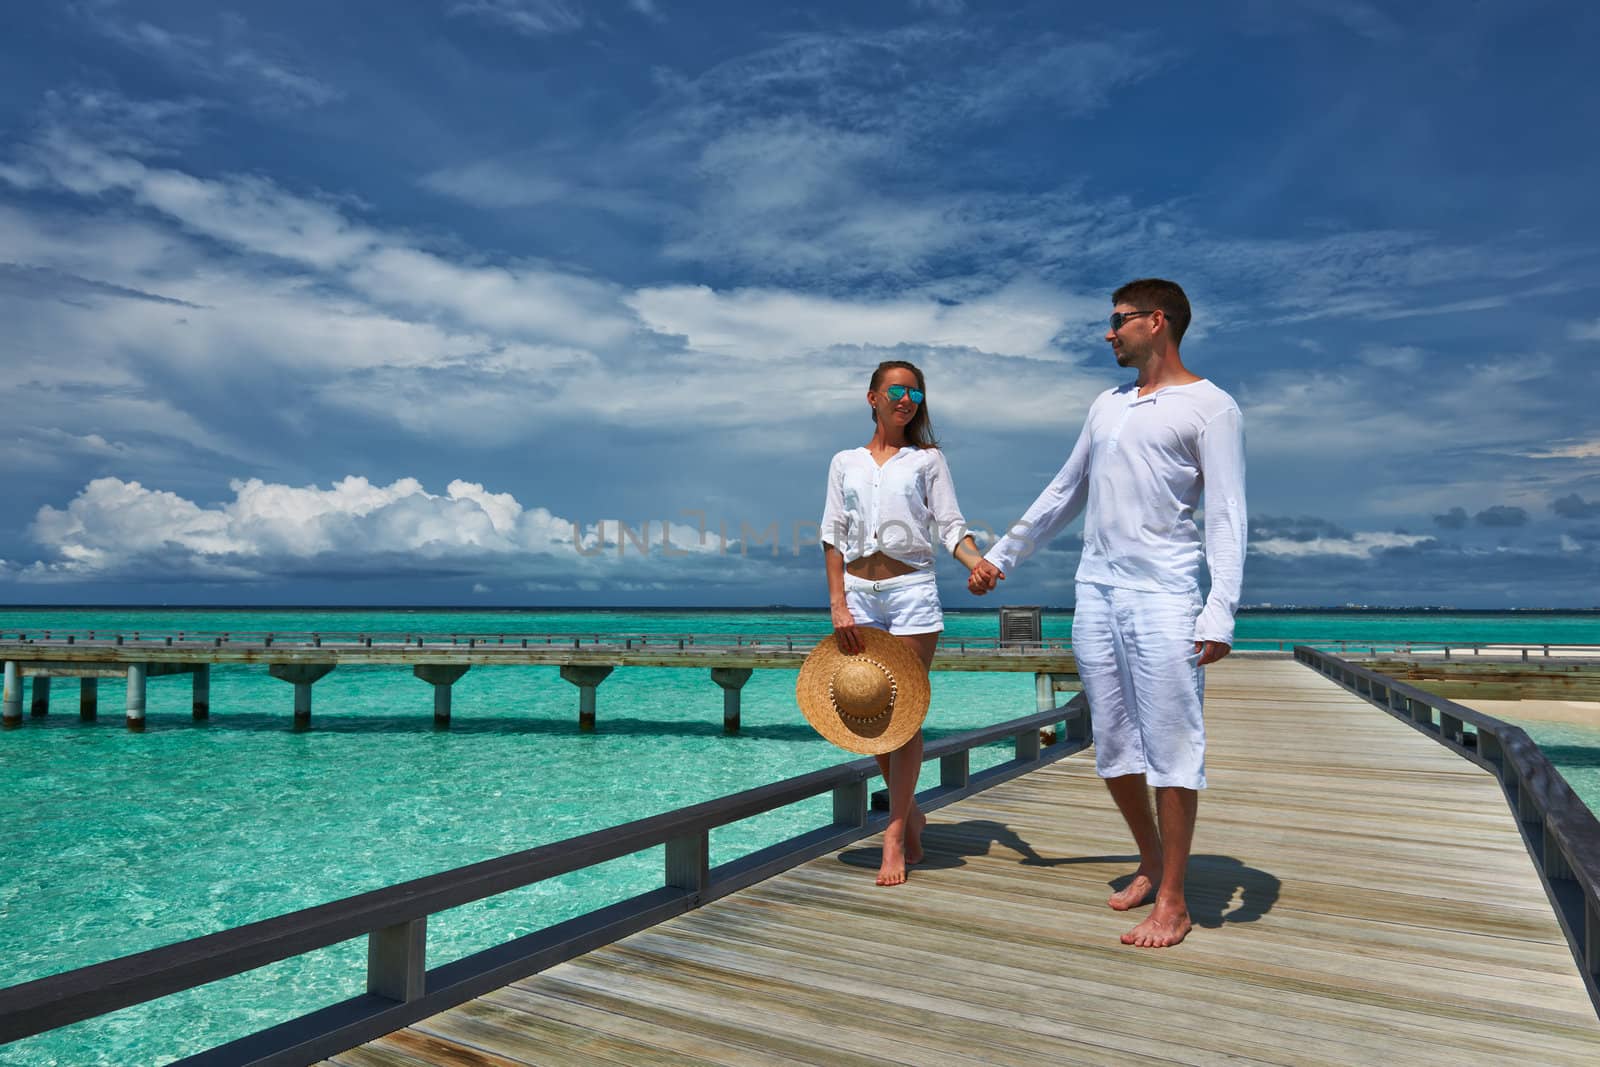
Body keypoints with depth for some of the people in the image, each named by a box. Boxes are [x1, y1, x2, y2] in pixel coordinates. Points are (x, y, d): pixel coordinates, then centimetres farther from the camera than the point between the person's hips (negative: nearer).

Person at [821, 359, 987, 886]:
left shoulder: (928, 458, 9)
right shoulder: (845, 462, 12)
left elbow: (949, 526, 1)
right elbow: (833, 536, 7)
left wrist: (977, 560, -21)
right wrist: (838, 604, -3)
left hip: (911, 589, -2)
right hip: (859, 591, 2)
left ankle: (895, 832, 6)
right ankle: (910, 812, 25)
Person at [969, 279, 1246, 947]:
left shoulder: (1209, 407, -1)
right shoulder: (1108, 405, 19)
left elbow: (1227, 516, -9)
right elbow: (1064, 493, 25)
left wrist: (1221, 612, -19)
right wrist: (1001, 555, 25)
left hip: (1162, 595, -6)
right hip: (1095, 591, 7)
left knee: (1170, 750, -2)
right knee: (1113, 748, 11)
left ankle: (1172, 902, 8)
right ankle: (1151, 862, 30)